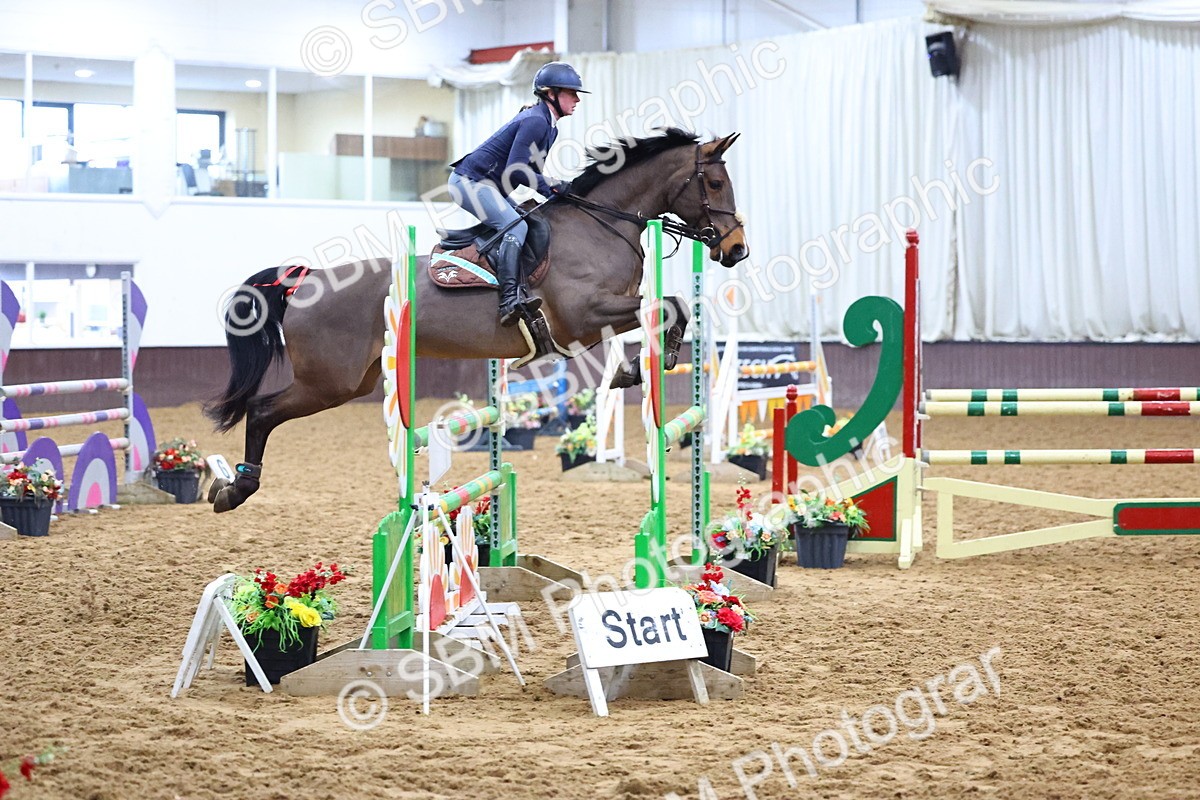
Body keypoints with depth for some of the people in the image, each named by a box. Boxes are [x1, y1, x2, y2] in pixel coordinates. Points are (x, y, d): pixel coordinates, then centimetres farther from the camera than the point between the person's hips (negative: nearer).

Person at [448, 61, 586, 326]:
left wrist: (555, 194, 0)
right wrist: (552, 185, -15)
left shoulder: (549, 127, 14)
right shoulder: (535, 121, -18)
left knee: (531, 224, 6)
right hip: (469, 182, -11)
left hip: (485, 186, 11)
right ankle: (509, 300, -33)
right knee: (515, 226, -24)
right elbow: (515, 171, -24)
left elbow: (531, 173, 16)